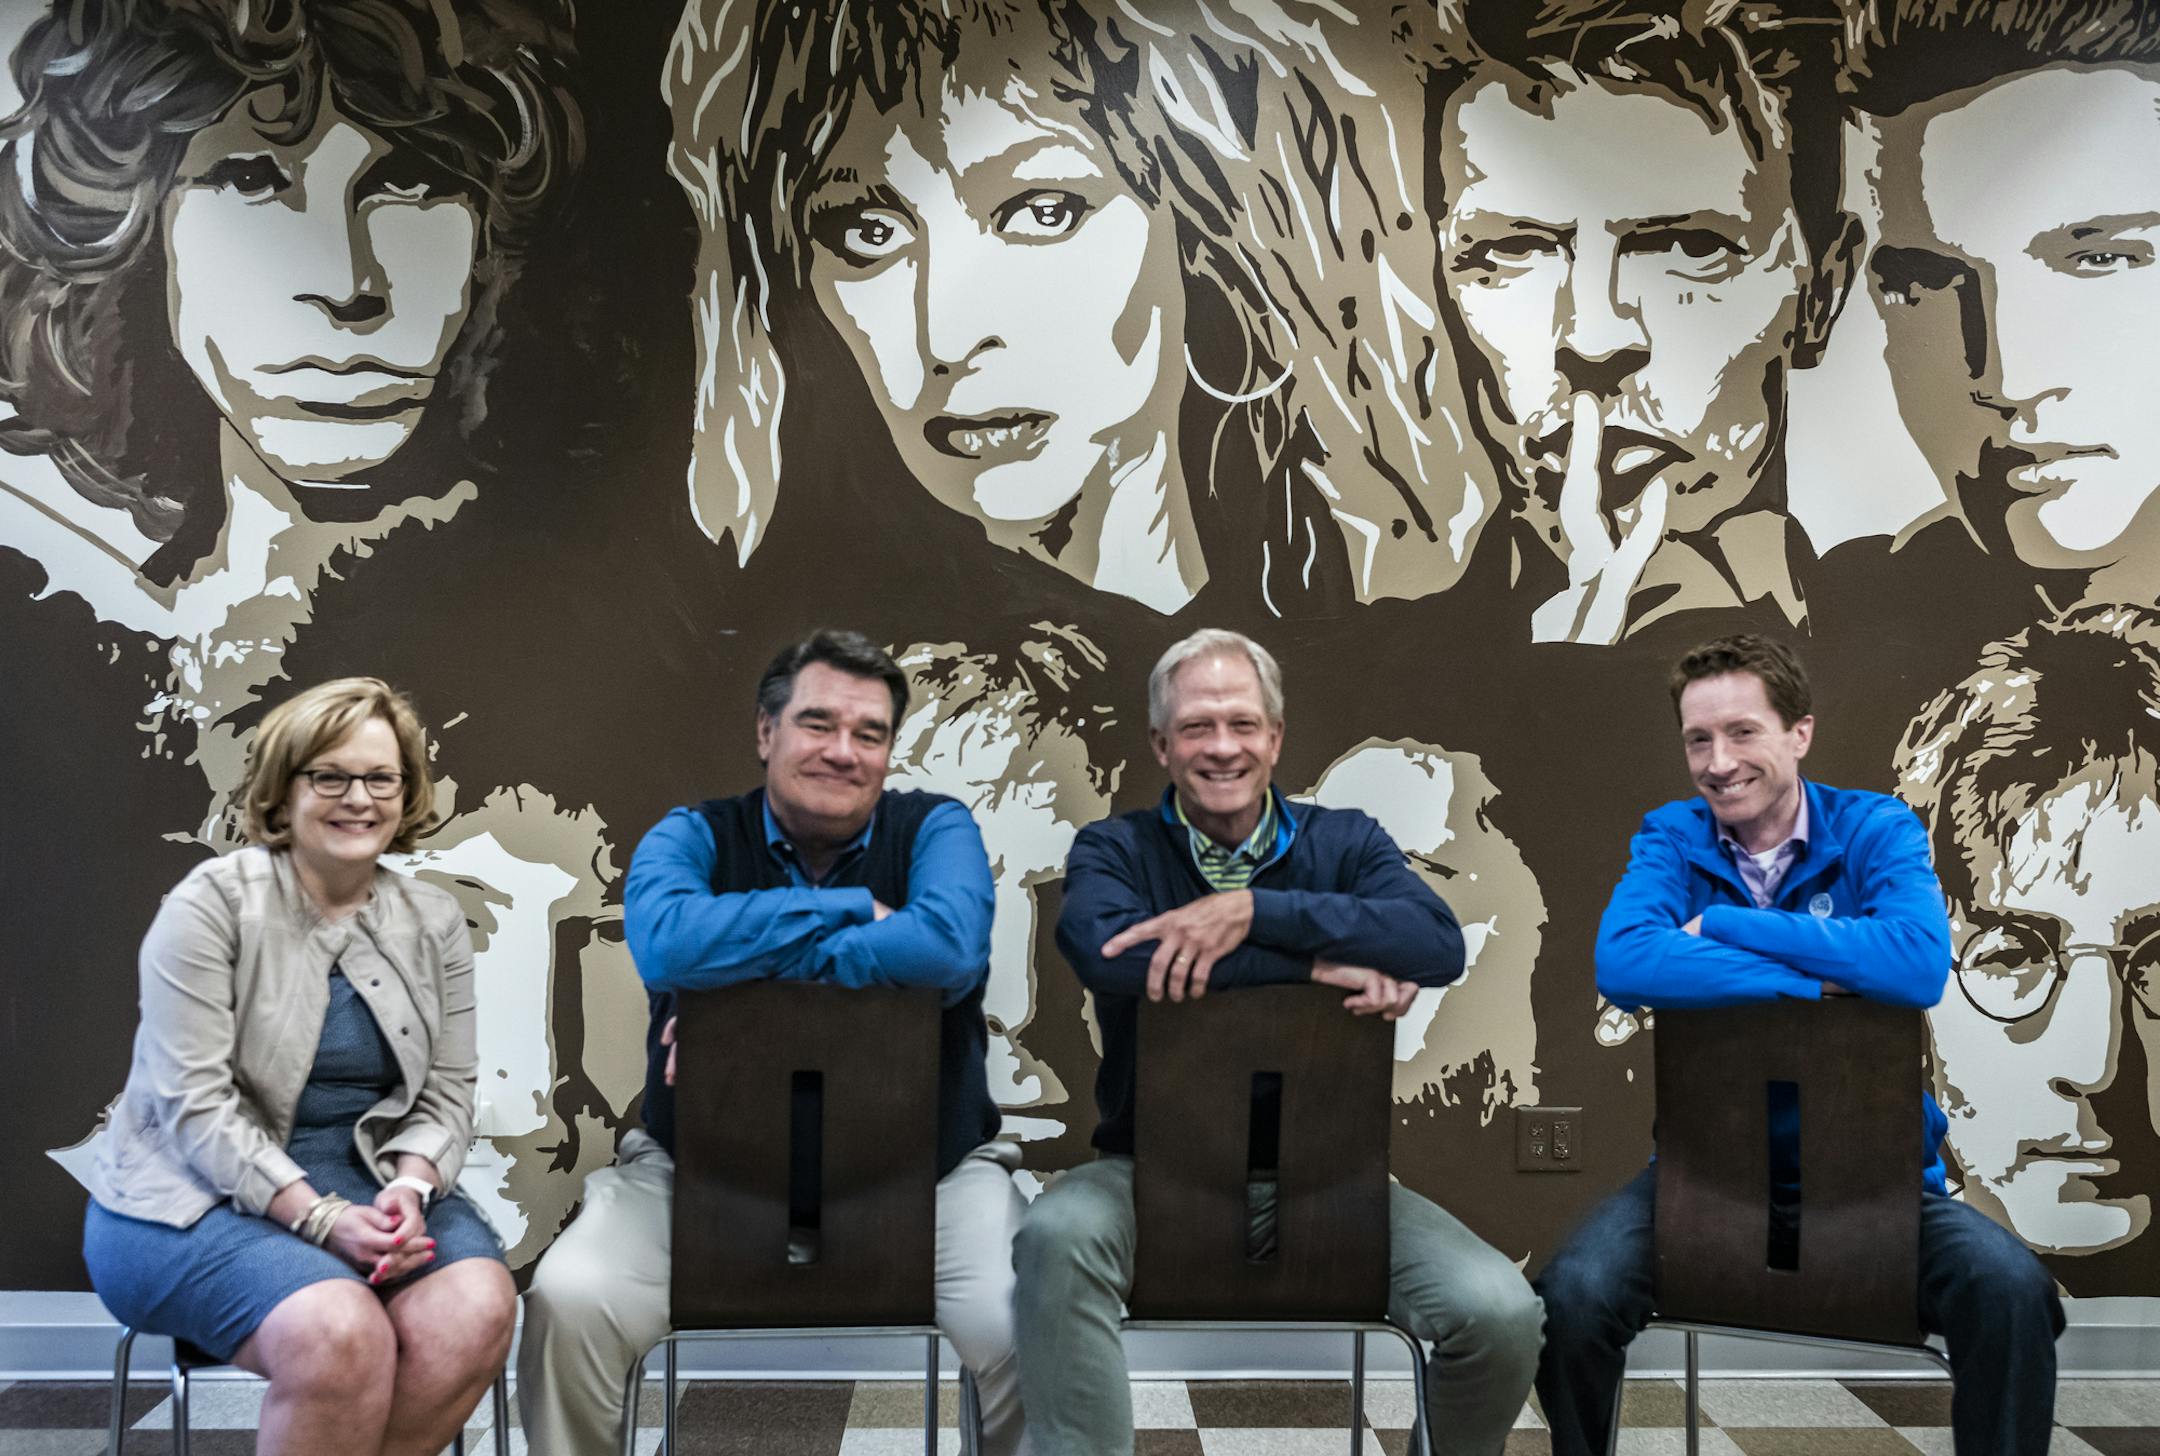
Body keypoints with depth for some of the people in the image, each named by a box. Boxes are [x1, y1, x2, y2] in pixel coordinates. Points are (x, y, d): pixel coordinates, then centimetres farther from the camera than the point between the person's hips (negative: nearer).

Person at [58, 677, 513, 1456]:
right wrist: (320, 1218, -22)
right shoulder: (212, 903, -7)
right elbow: (195, 1104, -14)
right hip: (199, 1196, -4)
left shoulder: (433, 921, 6)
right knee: (339, 1332, -33)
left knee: (478, 1307, -25)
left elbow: (446, 1092, 6)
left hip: (368, 1182, 4)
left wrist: (411, 1188, -16)